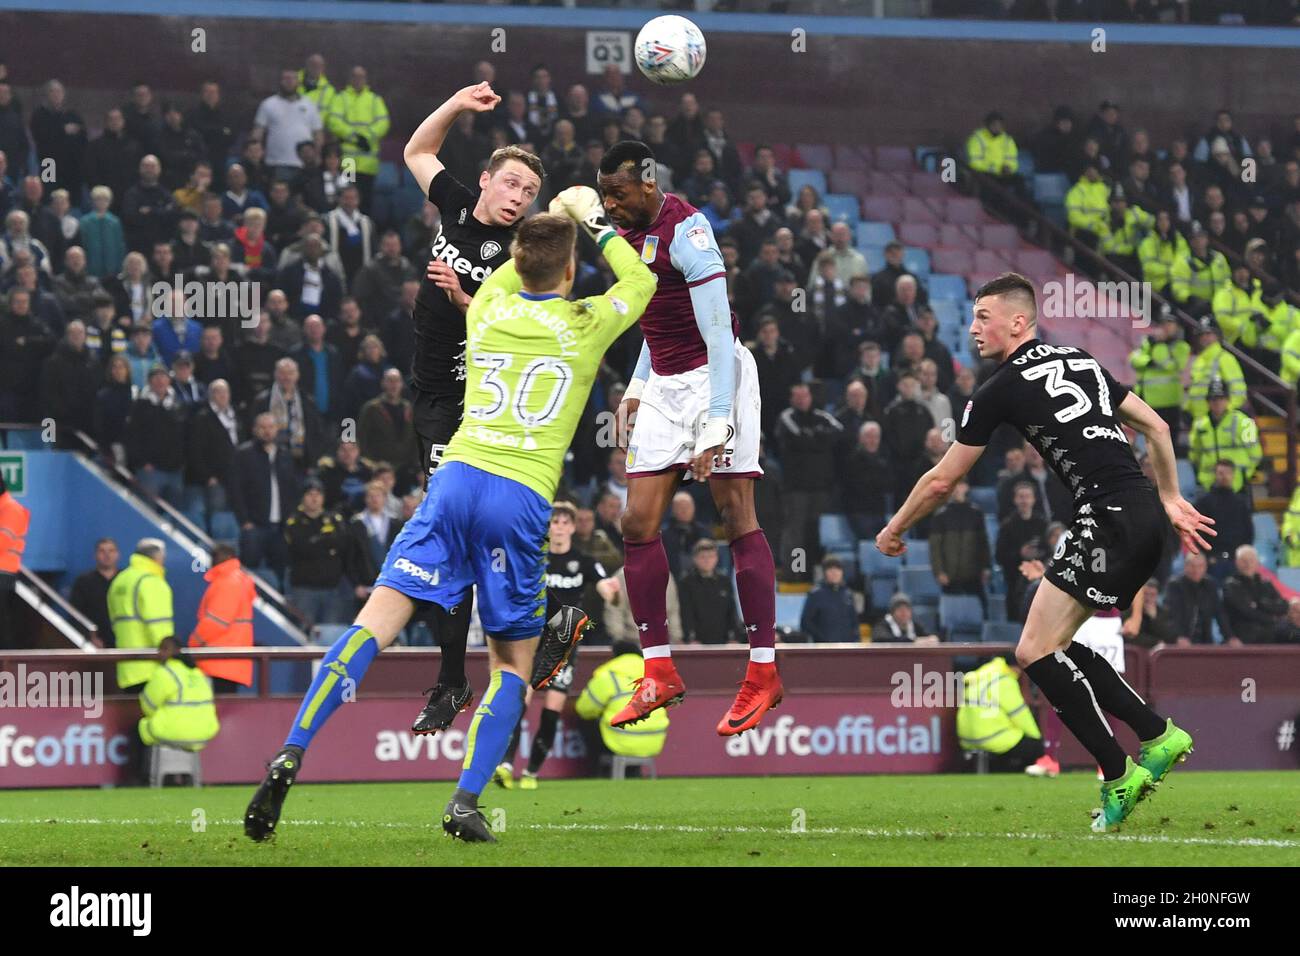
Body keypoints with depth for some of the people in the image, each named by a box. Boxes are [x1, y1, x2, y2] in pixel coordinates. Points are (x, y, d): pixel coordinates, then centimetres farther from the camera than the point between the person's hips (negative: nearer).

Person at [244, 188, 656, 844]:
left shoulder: (488, 309, 15)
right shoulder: (586, 327, 8)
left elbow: (509, 274, 43)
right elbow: (639, 280, 30)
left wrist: (548, 220, 50)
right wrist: (594, 222, 38)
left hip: (458, 477, 2)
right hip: (521, 500, -2)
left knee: (376, 622, -7)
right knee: (512, 664, 10)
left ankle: (289, 758, -22)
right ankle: (465, 801, -8)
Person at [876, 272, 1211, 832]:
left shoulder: (1002, 389, -3)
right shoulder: (1079, 362, 19)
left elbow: (941, 481, 5)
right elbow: (1156, 428, 21)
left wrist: (894, 530, 20)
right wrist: (1170, 500, 26)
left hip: (1109, 518, -9)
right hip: (1145, 515, 9)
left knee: (1036, 651, -8)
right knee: (1055, 647, 16)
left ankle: (1119, 776, -9)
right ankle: (1158, 736, 12)